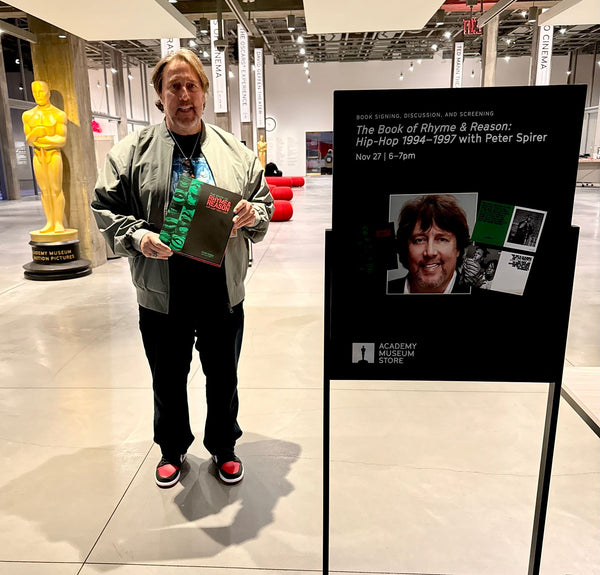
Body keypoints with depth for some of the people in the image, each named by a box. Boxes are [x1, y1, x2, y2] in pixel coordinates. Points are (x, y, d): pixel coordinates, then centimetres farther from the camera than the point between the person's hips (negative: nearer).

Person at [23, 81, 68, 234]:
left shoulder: (59, 115, -3)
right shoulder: (29, 115, 9)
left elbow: (62, 140, -10)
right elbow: (29, 140, 4)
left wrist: (38, 139, -15)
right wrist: (36, 134, -19)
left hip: (54, 156, -4)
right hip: (38, 156, 4)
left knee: (56, 190, -6)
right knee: (45, 191, 4)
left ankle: (59, 223, 0)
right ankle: (50, 223, 9)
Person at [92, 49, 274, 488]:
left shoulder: (235, 152, 5)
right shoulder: (133, 151, 0)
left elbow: (265, 202, 10)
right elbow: (105, 207, 1)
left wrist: (252, 216, -12)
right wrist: (137, 236, -17)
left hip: (223, 291, 1)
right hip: (161, 295, -1)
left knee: (223, 378, 16)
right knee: (168, 380, 17)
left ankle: (224, 446, 41)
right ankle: (172, 448, 43)